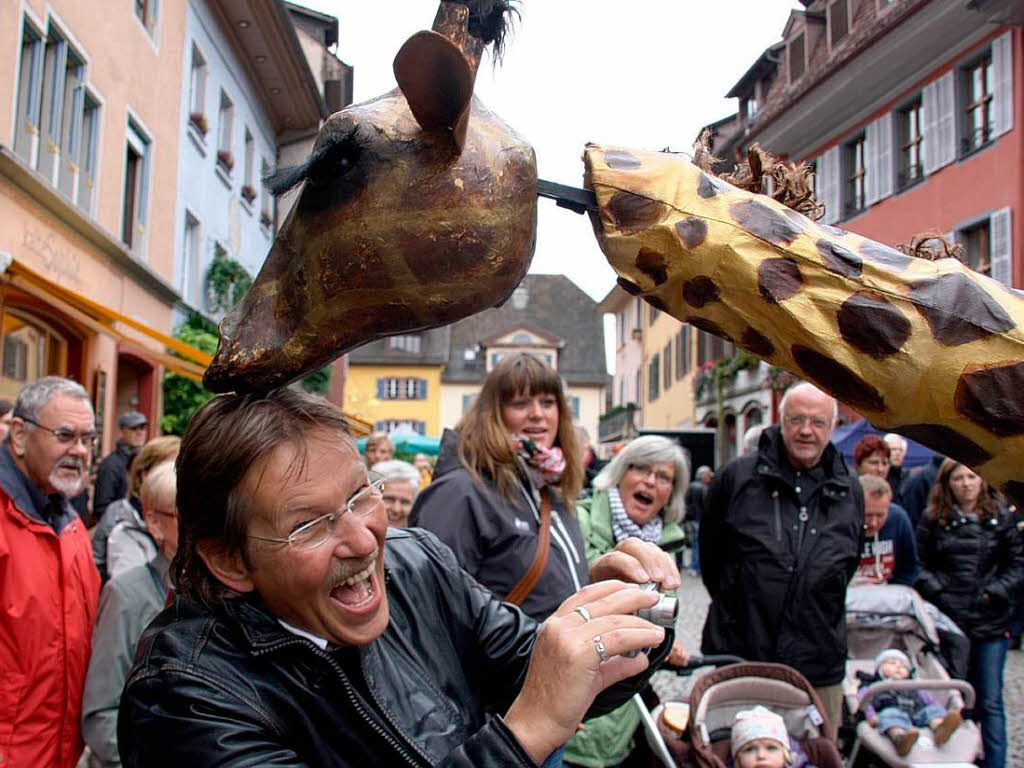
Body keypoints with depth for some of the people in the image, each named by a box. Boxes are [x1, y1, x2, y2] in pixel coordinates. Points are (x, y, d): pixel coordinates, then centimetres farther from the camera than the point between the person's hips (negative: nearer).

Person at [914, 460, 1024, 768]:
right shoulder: (933, 520, 3)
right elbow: (918, 563, 5)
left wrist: (997, 590, -5)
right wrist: (934, 587, -10)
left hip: (991, 624, 1)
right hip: (948, 619, 0)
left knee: (990, 701, 4)